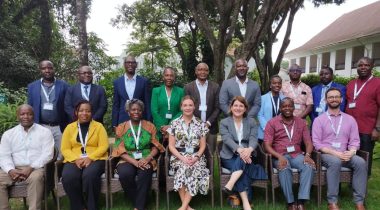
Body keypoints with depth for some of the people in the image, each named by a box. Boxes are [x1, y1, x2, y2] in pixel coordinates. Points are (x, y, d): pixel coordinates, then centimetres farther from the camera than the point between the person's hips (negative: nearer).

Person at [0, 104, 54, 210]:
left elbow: (47, 154, -5)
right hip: (14, 169, 3)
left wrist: (31, 168, -18)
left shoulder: (44, 132, 5)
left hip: (36, 168, -3)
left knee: (35, 178, -35)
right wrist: (11, 170, -15)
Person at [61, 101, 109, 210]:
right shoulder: (70, 127, 13)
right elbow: (65, 149, 6)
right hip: (74, 160, 2)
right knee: (68, 177, -30)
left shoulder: (98, 126, 8)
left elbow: (103, 146, -1)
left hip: (95, 159, -2)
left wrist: (90, 158, -15)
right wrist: (76, 159, -12)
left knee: (90, 176, -34)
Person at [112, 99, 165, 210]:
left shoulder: (150, 126, 8)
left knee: (144, 173, -34)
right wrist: (134, 162, -17)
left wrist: (147, 159, -16)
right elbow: (120, 150, -2)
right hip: (128, 160, 1)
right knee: (125, 174, -32)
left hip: (146, 160, 0)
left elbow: (156, 147, 4)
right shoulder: (121, 128, 7)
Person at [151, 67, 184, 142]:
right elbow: (154, 111, -1)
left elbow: (182, 111, -1)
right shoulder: (156, 91, 5)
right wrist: (162, 126, -12)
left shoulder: (180, 91, 4)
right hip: (159, 129, 0)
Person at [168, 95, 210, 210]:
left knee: (195, 170, -30)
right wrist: (182, 158, -13)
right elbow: (171, 146, 1)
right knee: (183, 169, -32)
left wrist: (196, 157, -11)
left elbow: (203, 145, 6)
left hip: (196, 156, 1)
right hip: (179, 156, -1)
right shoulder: (174, 123, 3)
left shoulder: (200, 124, 6)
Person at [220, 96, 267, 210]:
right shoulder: (224, 122, 5)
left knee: (242, 160, -35)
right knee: (244, 168, -30)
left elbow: (253, 139, -5)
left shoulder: (251, 122, 11)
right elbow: (227, 139, -12)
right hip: (229, 156, -1)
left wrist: (249, 149, -30)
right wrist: (239, 150, -32)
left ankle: (230, 185, -42)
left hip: (246, 154, 2)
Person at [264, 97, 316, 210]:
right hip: (279, 156, -3)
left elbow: (308, 142, 7)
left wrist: (307, 155, -16)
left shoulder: (301, 122, 13)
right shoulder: (272, 123, 3)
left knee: (309, 166, -28)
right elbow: (267, 145, -5)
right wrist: (280, 157, -22)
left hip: (297, 155, 3)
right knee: (284, 168, -35)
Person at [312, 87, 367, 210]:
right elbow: (317, 143, -6)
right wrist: (334, 153, -18)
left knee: (361, 162, -26)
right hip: (326, 154, -3)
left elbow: (355, 141, 7)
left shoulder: (350, 119, 12)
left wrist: (350, 152, -15)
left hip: (345, 155, 3)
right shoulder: (319, 120, 2)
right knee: (335, 162, -36)